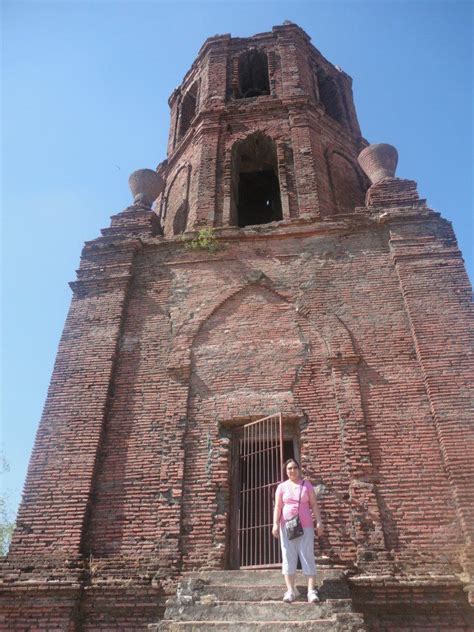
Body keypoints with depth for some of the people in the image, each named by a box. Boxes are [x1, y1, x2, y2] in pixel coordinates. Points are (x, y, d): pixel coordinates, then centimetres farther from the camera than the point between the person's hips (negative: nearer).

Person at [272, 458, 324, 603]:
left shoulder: (307, 485, 6)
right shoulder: (282, 486, 5)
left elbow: (314, 505, 4)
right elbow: (278, 506, 1)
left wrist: (319, 522, -4)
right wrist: (275, 524, -9)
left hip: (305, 526, 0)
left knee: (307, 556, -3)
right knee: (288, 557, 0)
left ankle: (311, 591, -2)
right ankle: (290, 590, 3)